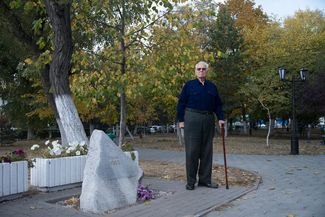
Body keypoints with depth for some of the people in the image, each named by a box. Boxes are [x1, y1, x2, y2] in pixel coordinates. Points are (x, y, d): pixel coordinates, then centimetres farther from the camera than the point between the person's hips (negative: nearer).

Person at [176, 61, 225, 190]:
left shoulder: (212, 87, 14)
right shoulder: (189, 85, 3)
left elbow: (217, 104, 17)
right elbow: (181, 103, 1)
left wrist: (221, 118, 4)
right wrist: (181, 120, -5)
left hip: (208, 120, 4)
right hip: (192, 119, -4)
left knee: (207, 151, 7)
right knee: (192, 151, -3)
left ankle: (205, 180, 17)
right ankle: (190, 181, 5)